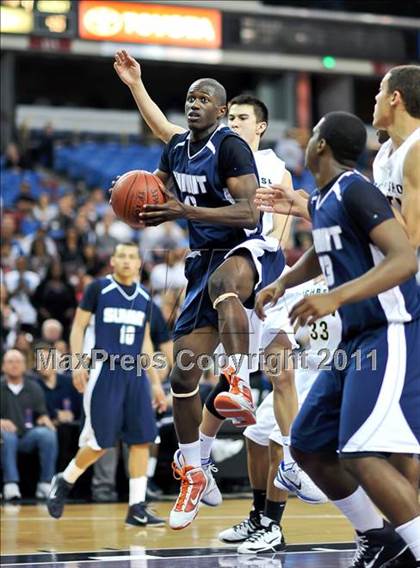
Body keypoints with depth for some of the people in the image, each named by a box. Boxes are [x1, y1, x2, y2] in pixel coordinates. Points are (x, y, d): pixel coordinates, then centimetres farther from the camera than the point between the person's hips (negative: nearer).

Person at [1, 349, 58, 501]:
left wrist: (45, 419, -9)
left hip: (28, 436, 2)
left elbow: (42, 413, 15)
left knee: (48, 434, -27)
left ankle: (45, 484, -22)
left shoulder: (33, 388, 15)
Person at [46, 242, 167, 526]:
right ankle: (63, 482, 18)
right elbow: (78, 326, 0)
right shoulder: (98, 288, -1)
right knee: (101, 441, -7)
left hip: (135, 373, 5)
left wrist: (156, 383, 15)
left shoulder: (144, 296, 13)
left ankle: (137, 508, 1)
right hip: (104, 370, -5)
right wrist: (77, 363, -13)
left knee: (142, 439, -3)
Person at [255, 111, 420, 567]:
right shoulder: (321, 201, 14)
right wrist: (281, 283, 19)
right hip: (356, 340, 10)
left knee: (362, 456, -23)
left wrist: (336, 297, -36)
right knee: (307, 446, 15)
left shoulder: (355, 191, -15)